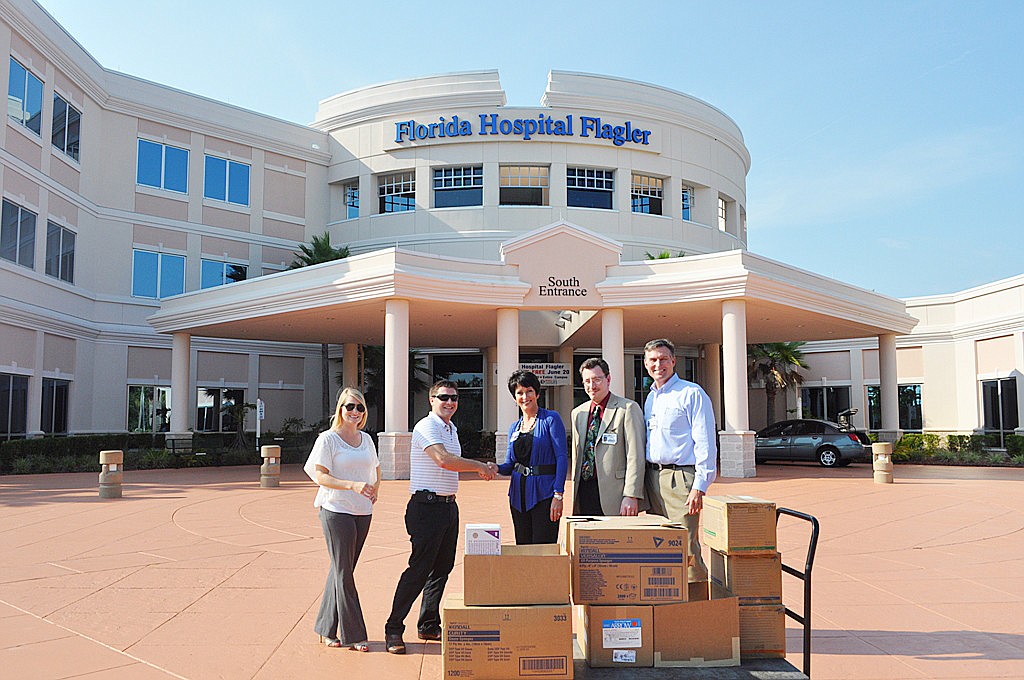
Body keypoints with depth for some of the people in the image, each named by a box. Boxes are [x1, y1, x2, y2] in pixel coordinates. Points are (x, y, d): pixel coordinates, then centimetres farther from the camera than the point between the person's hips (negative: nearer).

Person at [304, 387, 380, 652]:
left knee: (341, 569, 12)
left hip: (363, 512, 6)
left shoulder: (366, 439, 12)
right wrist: (353, 485, -23)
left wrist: (375, 488, 8)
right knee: (343, 572, -2)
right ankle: (352, 635, 5)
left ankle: (326, 629, 24)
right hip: (336, 511, -6)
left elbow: (376, 469, 27)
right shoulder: (328, 439, -5)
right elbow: (319, 476, -12)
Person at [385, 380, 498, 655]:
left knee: (442, 568, 12)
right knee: (419, 569, -8)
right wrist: (480, 466, -18)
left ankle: (429, 625, 23)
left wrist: (483, 468, 9)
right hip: (427, 505, -9)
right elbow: (444, 460, -26)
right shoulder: (426, 427, -12)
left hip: (449, 505, 9)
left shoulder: (452, 429, 18)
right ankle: (394, 629, 2)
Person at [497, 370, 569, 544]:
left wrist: (558, 495, -17)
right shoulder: (514, 428, 14)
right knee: (522, 547, 10)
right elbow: (510, 464, 15)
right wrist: (495, 468, -8)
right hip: (519, 494, 6)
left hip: (544, 493, -5)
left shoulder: (551, 419, -3)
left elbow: (562, 457, -10)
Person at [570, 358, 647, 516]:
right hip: (584, 490, 5)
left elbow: (635, 457, -10)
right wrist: (575, 493, 14)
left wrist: (631, 496, -16)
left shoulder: (628, 408, -5)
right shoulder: (578, 413, 15)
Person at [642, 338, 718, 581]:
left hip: (680, 478, -7)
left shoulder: (692, 393, -4)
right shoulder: (650, 398, 18)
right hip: (652, 477, 7)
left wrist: (699, 487, -16)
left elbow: (705, 443, -9)